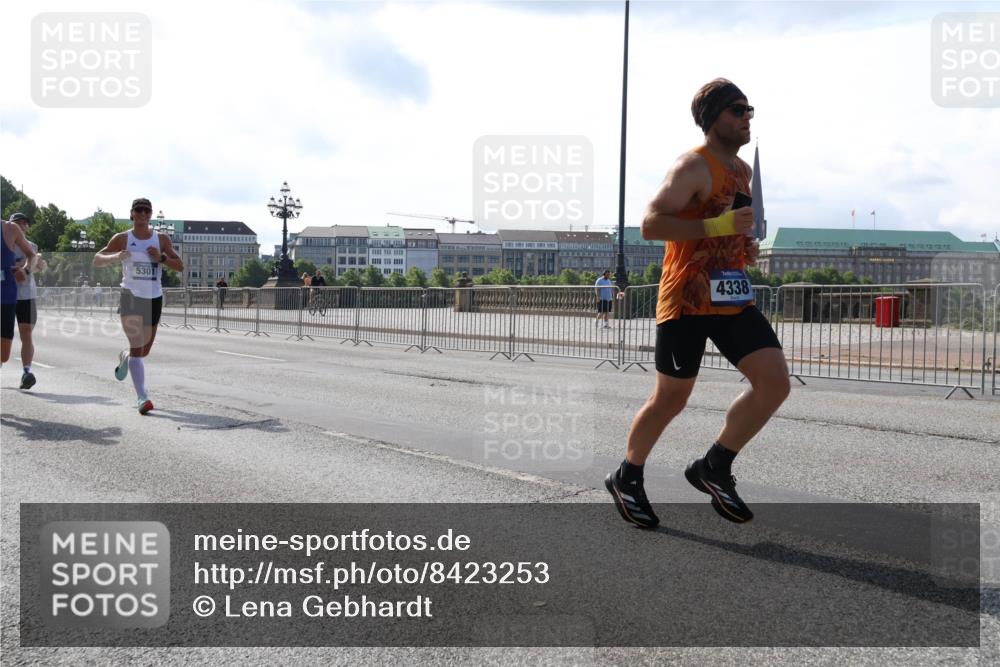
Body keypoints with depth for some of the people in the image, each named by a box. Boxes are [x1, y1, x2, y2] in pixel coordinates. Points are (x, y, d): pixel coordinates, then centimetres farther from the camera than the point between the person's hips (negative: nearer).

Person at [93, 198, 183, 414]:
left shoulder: (161, 239, 5)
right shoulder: (122, 239, 1)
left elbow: (180, 266, 5)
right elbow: (97, 260, 3)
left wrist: (161, 258, -14)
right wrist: (115, 257, -17)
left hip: (154, 298, 3)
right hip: (131, 296, -3)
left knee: (145, 350, 14)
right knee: (137, 346, -16)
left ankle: (124, 357, 50)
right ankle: (142, 398, -19)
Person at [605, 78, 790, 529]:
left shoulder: (742, 170, 16)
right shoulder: (693, 167, -11)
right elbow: (650, 224, -23)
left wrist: (744, 243, 13)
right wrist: (717, 227, -27)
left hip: (733, 298, 8)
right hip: (687, 300, -7)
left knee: (775, 382, -6)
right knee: (671, 399, 2)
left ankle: (713, 468, 7)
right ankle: (627, 478, 24)